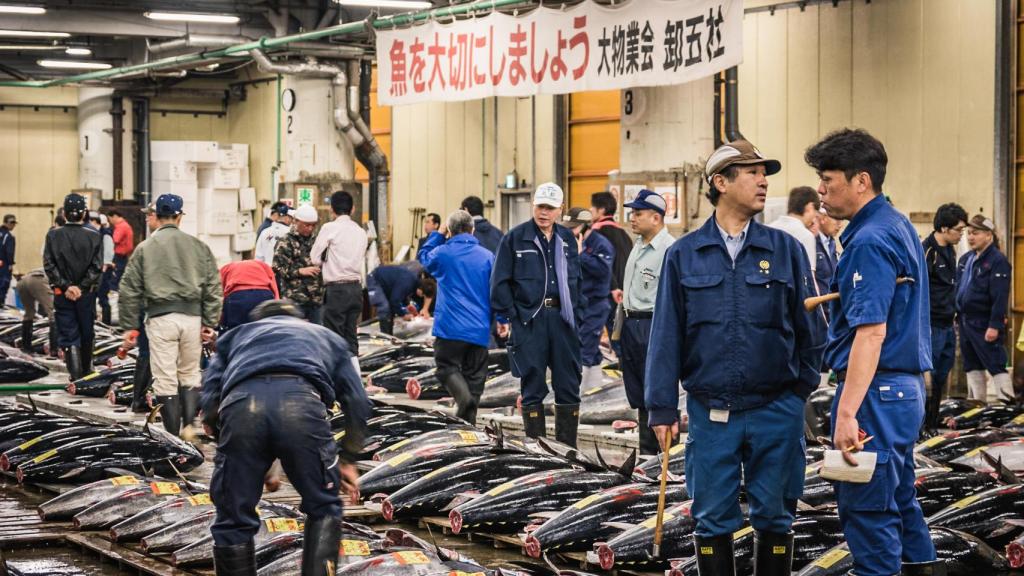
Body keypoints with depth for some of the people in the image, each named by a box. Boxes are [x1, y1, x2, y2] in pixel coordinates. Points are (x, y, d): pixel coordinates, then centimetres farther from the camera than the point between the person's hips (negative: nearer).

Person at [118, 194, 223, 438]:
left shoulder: (145, 248, 4)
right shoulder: (198, 246, 9)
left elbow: (130, 290, 4)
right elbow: (213, 287, 7)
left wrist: (129, 326, 8)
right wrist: (209, 323, 10)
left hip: (160, 318, -2)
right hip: (192, 317, 2)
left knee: (165, 380, 3)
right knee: (190, 375, 16)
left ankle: (172, 435, 4)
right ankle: (188, 425, 3)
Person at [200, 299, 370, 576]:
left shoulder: (235, 336, 41)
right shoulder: (324, 336, 41)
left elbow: (209, 404, 23)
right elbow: (357, 403, 29)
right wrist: (347, 459, 40)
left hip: (241, 404, 1)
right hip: (302, 400, 0)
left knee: (234, 520, 15)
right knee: (323, 508, 21)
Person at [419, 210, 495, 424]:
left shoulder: (442, 253, -3)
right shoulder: (487, 256, 2)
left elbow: (423, 256, 20)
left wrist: (438, 234, 24)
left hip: (450, 327, -3)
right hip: (479, 330, 3)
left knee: (447, 367, 6)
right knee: (474, 375, 10)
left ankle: (463, 395, -23)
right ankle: (469, 424, 11)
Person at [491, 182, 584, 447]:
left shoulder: (567, 238, 12)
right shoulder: (516, 238, 0)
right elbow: (500, 281, -1)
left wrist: (577, 311, 11)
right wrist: (506, 317, -5)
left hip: (562, 318, 4)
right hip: (528, 319, -4)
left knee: (569, 386, 5)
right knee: (533, 387, 1)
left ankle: (567, 448, 14)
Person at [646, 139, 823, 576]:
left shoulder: (786, 249, 2)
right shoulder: (684, 255, 2)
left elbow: (807, 325, 5)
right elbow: (667, 335, 2)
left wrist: (802, 388, 2)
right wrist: (662, 409, -1)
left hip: (775, 410, 0)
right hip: (710, 412, 0)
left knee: (774, 519, 8)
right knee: (713, 520, 7)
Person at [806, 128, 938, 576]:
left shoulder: (870, 241, -18)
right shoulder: (898, 226, 12)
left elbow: (871, 332, -26)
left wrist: (847, 412, -28)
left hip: (876, 391, -10)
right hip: (906, 387, 10)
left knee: (867, 509, -3)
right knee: (899, 499, 20)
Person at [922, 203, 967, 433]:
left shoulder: (950, 250, 13)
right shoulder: (926, 251, -15)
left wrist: (953, 314, 19)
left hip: (947, 326, 9)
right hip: (932, 327, -8)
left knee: (941, 378, 11)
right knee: (927, 376, -4)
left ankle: (932, 423, 19)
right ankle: (919, 424, 3)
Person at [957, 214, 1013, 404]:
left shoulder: (998, 261, -13)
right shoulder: (965, 259, 12)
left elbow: (1000, 297, -18)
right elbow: (957, 288, 18)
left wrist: (995, 325, -23)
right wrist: (957, 314, 13)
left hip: (985, 324, -8)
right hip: (965, 322, 8)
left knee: (996, 366, -6)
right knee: (972, 366, 15)